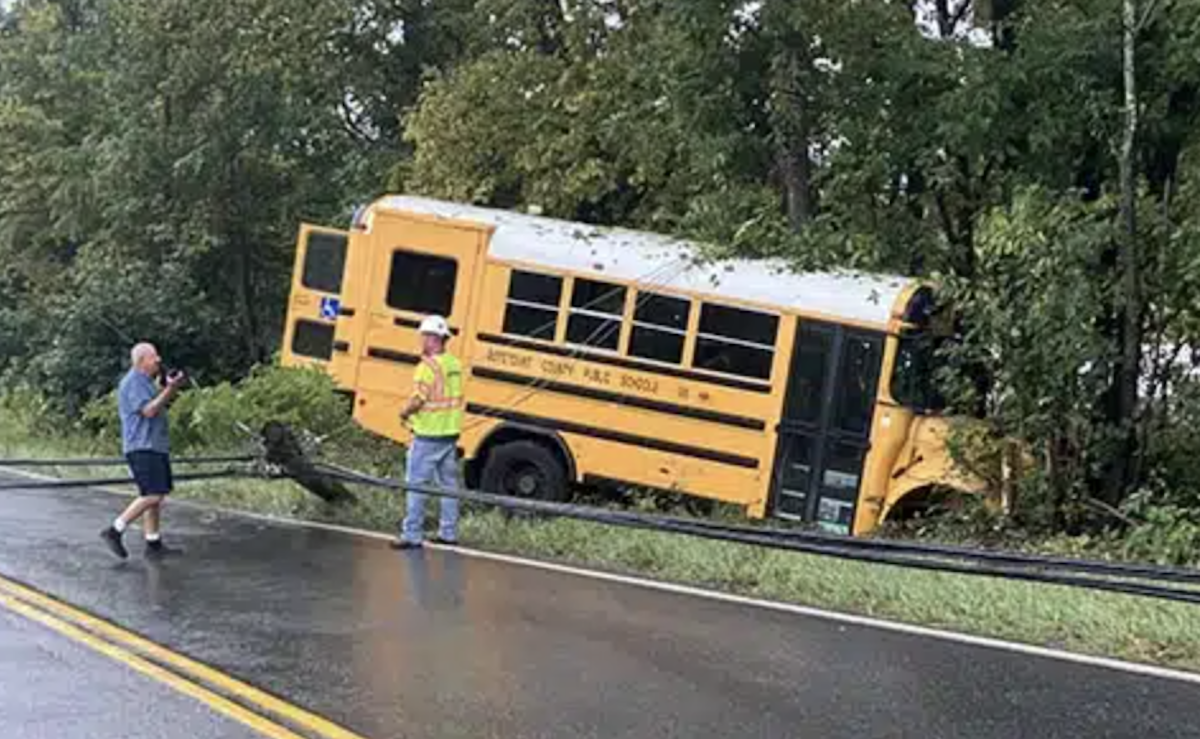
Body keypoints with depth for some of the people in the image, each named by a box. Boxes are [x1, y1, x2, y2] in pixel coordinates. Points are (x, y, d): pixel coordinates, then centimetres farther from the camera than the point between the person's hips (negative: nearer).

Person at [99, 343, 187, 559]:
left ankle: (154, 544, 10)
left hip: (156, 447, 10)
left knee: (158, 496, 8)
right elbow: (148, 411, -20)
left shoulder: (145, 382, 21)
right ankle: (115, 531, -9)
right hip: (142, 448, -10)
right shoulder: (133, 382, -11)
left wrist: (171, 388, 12)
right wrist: (170, 389, -18)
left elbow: (158, 408, 22)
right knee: (151, 496, -16)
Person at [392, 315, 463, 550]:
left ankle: (412, 535, -1)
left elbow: (418, 400, -21)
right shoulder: (454, 365, 8)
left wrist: (405, 413, -2)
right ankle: (449, 533, 18)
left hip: (428, 436, -8)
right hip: (450, 432, 8)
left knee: (416, 485, -1)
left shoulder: (428, 366, -17)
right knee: (448, 484, 13)